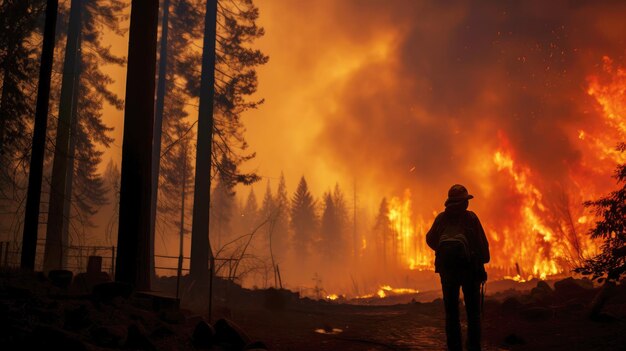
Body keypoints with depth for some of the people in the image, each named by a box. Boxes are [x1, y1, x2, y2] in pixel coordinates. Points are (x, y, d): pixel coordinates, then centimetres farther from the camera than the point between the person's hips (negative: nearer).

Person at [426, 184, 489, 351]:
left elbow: (430, 239, 14)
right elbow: (482, 243, -4)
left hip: (446, 268, 2)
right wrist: (483, 259, 11)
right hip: (469, 268, -2)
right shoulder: (470, 217, -2)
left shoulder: (441, 218, 6)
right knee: (473, 312, 6)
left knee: (451, 312, 7)